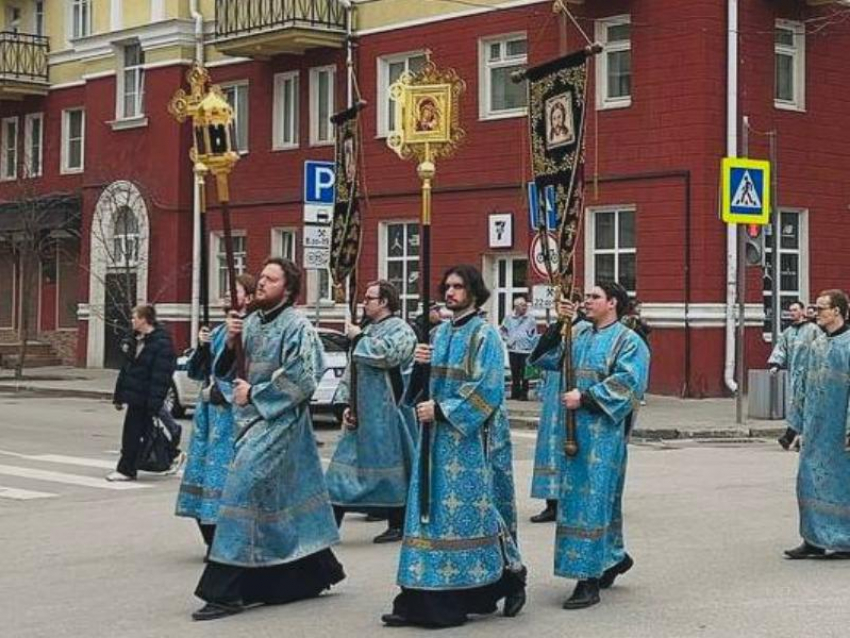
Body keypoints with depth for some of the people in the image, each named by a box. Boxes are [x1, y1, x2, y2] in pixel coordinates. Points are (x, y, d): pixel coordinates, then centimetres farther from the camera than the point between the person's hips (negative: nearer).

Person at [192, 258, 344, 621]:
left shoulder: (297, 328, -10)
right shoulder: (251, 323, 11)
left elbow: (302, 382, -17)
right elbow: (227, 372, 13)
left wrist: (254, 393, -14)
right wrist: (231, 343, -7)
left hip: (278, 423, -8)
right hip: (252, 420, 8)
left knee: (243, 493, -14)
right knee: (286, 499, 14)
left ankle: (227, 591, -11)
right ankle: (317, 571, 29)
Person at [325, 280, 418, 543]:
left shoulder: (400, 330, -7)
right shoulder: (368, 331, 17)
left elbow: (387, 354, -27)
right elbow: (352, 370, 18)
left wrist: (358, 338, -13)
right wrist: (346, 404, 6)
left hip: (386, 414, -8)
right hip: (362, 414, 8)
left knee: (389, 464, -2)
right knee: (347, 463, 6)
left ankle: (397, 526, 8)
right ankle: (332, 523, 10)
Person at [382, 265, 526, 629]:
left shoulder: (484, 335, -7)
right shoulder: (440, 333, 14)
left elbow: (487, 390, -16)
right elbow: (425, 383, 17)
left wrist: (441, 410, -18)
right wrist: (418, 363, -4)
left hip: (470, 439, -7)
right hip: (437, 438, 7)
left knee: (470, 512, -4)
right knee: (433, 513, 5)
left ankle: (510, 578, 13)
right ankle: (422, 600, 9)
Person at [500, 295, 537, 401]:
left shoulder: (530, 319, 0)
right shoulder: (509, 318, 5)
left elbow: (534, 335, 3)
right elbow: (502, 330, 17)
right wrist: (507, 339, 3)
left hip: (525, 350, -3)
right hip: (513, 349, 3)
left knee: (524, 373, -4)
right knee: (514, 373, 8)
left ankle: (524, 394, 1)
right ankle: (515, 393, 16)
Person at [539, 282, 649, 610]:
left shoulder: (628, 341, -4)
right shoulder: (578, 333, 13)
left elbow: (626, 383, -15)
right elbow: (547, 355, 4)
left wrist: (585, 397, -19)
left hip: (604, 430, -7)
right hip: (575, 427, 7)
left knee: (593, 499, -7)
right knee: (575, 495, 13)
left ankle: (590, 579, -3)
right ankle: (614, 557, 30)